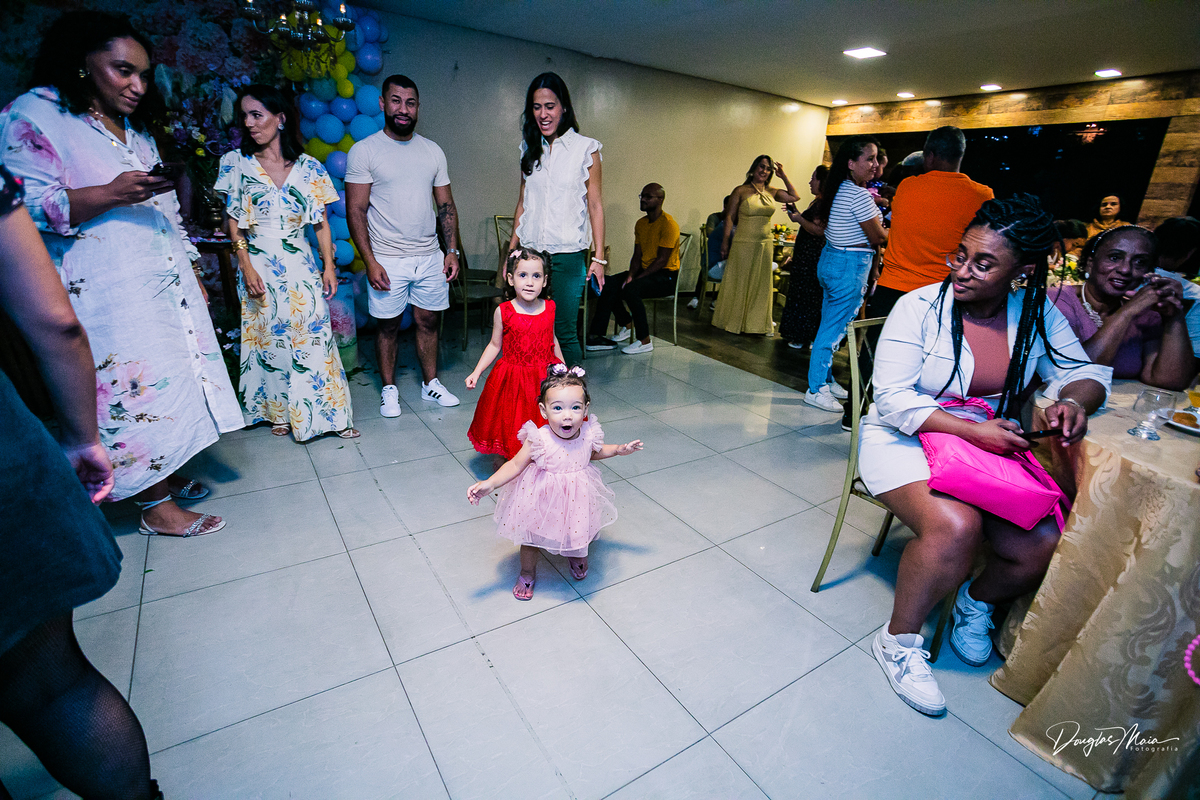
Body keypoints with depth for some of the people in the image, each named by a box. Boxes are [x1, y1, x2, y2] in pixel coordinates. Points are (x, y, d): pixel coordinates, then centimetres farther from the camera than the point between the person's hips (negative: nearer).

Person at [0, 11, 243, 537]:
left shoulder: (138, 132, 20)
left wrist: (193, 275, 18)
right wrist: (112, 194, -23)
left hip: (166, 285, 7)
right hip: (108, 291, -7)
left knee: (172, 377, 8)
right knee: (135, 387, -6)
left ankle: (166, 477, 24)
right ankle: (156, 508, 5)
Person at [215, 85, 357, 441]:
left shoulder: (309, 167, 3)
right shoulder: (237, 162, 4)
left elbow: (321, 222, 5)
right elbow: (233, 221, 3)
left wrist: (329, 266, -1)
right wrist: (246, 267, -7)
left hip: (301, 265, 0)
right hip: (259, 266, 1)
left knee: (314, 338, -2)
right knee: (269, 339, 6)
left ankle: (331, 415, 6)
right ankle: (279, 412, 22)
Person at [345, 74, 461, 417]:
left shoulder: (433, 151, 9)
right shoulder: (364, 151, -2)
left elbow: (446, 205, 11)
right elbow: (355, 210, -6)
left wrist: (452, 250, 2)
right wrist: (370, 262, -14)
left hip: (430, 257, 3)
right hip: (388, 260, -3)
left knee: (428, 322, 10)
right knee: (388, 326, 6)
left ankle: (431, 383, 24)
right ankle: (389, 389, 21)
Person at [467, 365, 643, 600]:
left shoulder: (588, 434, -16)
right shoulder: (539, 439, -29)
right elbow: (515, 465, -20)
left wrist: (619, 449, 5)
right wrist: (489, 484, -30)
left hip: (578, 497, 3)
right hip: (542, 497, -3)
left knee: (578, 530, 24)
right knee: (531, 534, 16)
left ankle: (577, 556, 61)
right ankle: (527, 572, 47)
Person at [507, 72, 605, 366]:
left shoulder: (585, 148, 2)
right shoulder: (530, 149, 14)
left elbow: (595, 204, 0)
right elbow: (522, 202, 17)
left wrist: (599, 257, -6)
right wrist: (511, 251, 12)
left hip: (567, 254, -4)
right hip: (530, 251, 4)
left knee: (564, 332, -5)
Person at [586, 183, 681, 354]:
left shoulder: (668, 224, -12)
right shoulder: (640, 224, 13)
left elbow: (662, 260, -19)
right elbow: (637, 256, 11)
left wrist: (636, 278, -22)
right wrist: (630, 275, -9)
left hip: (666, 276, -8)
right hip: (644, 271, 8)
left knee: (630, 289, -33)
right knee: (608, 284, -13)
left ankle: (644, 340, -23)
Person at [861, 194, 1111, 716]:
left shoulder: (1038, 316, 3)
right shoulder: (920, 307, -12)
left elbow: (1084, 372, 10)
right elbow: (893, 397, -17)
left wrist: (1074, 399, -15)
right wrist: (971, 429, -26)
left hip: (989, 447, 5)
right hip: (904, 439, -5)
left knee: (1043, 545, -14)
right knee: (955, 526, -30)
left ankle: (977, 603, 22)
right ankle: (898, 640, -5)